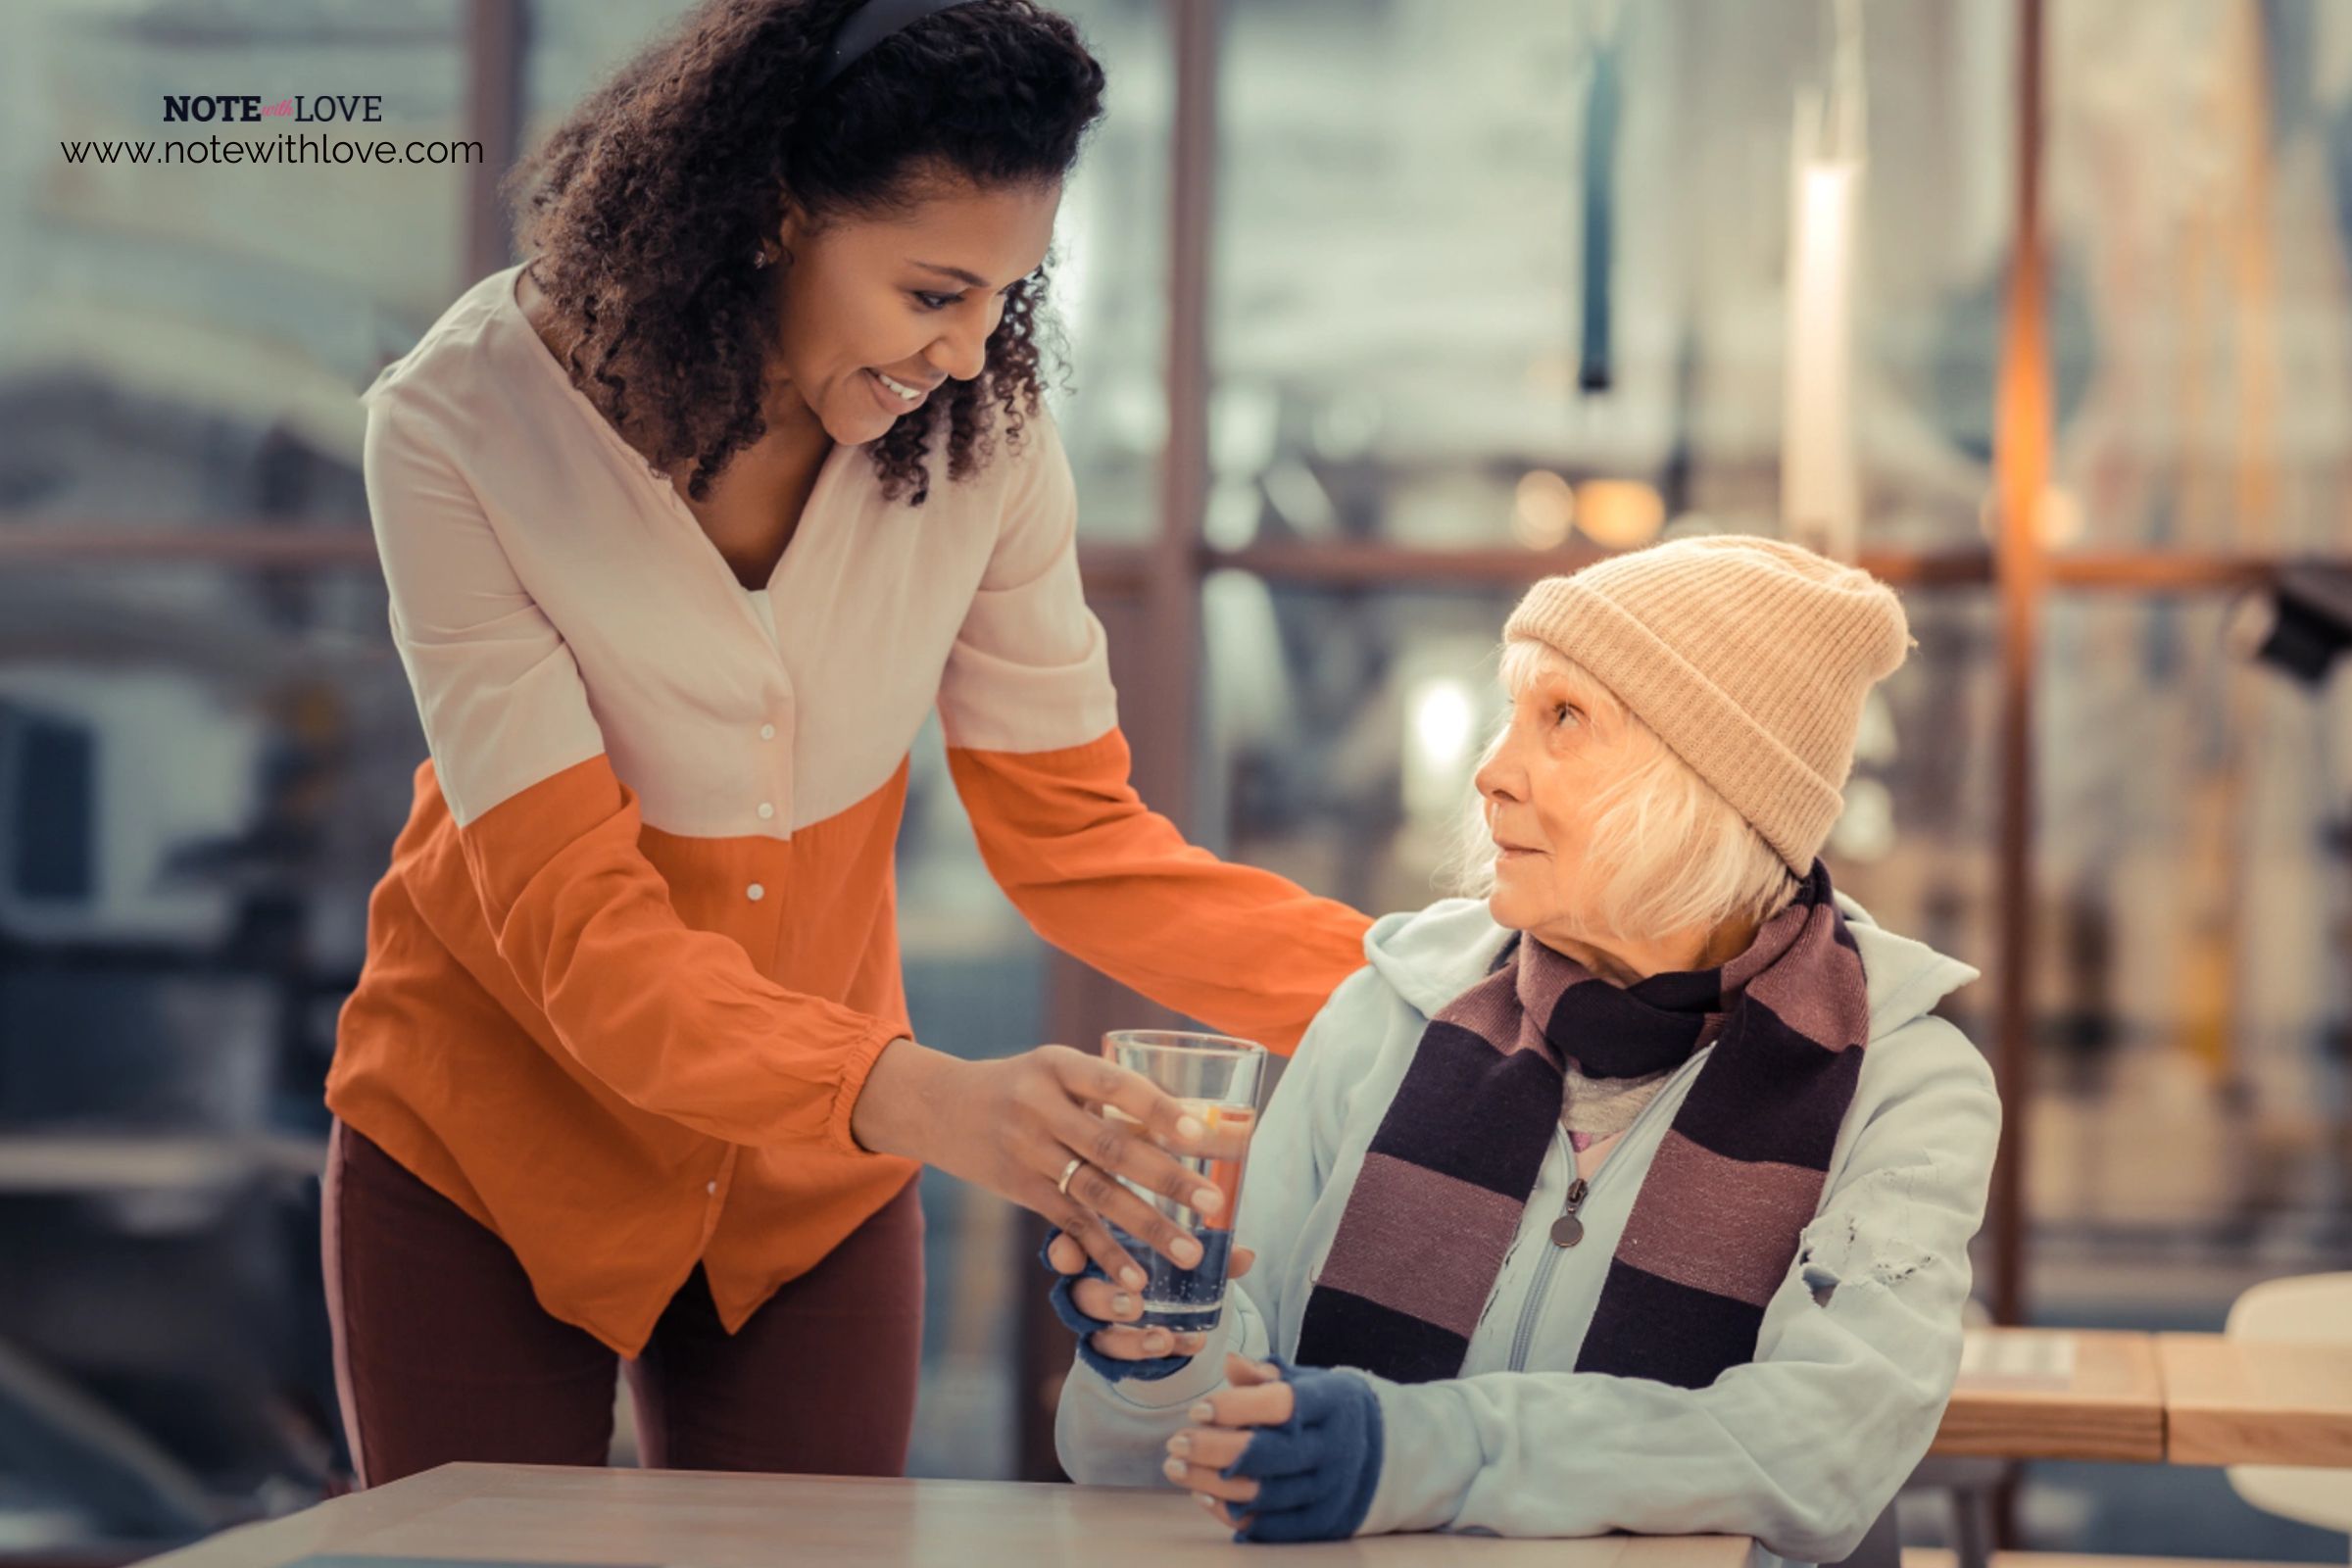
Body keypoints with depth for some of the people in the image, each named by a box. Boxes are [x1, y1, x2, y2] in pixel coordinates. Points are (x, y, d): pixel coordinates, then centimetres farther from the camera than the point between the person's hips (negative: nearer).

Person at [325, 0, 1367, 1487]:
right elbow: (575, 925, -29)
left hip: (812, 1177, 3)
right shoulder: (462, 427, -24)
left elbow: (1075, 835, -7)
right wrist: (915, 1099, -45)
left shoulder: (978, 427, -14)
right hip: (492, 1155, -2)